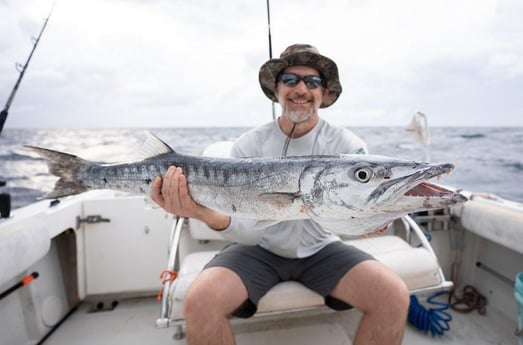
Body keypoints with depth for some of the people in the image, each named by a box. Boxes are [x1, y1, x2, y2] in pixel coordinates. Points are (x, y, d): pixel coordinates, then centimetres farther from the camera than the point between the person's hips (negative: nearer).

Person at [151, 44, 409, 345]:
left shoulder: (347, 146, -9)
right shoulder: (249, 145, -11)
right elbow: (249, 231, -19)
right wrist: (210, 215, -41)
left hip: (320, 250, 1)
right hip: (260, 249, 0)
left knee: (394, 296, -20)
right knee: (200, 301, -24)